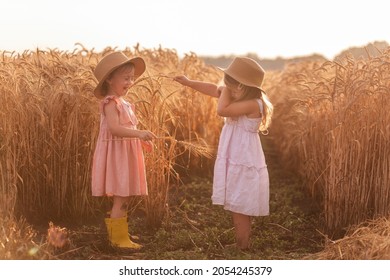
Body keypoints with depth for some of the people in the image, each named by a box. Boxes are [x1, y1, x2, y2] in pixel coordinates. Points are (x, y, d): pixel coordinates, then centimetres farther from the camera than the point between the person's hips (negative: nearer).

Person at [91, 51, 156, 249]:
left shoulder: (123, 103, 16)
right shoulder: (110, 103, -14)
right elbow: (114, 128, -28)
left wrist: (141, 139, 16)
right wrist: (139, 133, -34)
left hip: (125, 155, 10)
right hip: (116, 154, -10)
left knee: (123, 198, 14)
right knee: (120, 199, -7)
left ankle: (118, 235, 23)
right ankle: (119, 238, -1)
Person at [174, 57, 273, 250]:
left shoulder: (253, 104, -21)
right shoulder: (242, 99, 6)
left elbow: (222, 110, -28)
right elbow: (213, 89, 18)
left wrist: (226, 91, -13)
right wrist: (189, 82, 20)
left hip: (244, 165, -9)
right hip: (236, 163, 9)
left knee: (239, 210, -4)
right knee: (239, 211, 15)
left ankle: (241, 249, 4)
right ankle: (241, 246, 24)